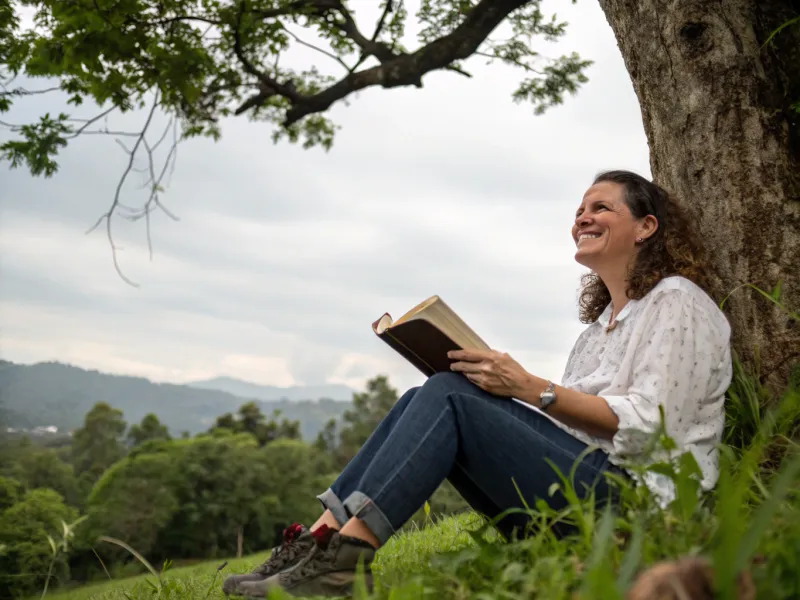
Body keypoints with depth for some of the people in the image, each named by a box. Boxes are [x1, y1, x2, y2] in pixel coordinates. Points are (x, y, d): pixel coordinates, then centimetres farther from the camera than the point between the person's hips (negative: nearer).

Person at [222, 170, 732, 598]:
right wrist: (503, 389, 3)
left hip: (632, 497, -8)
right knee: (432, 396, -9)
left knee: (448, 400, -22)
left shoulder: (677, 301, 0)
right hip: (580, 476, 8)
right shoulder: (605, 317, 27)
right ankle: (322, 538, -19)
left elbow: (650, 425, -13)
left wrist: (531, 388, -16)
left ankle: (344, 557, -29)